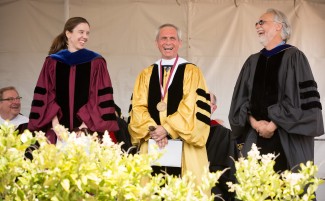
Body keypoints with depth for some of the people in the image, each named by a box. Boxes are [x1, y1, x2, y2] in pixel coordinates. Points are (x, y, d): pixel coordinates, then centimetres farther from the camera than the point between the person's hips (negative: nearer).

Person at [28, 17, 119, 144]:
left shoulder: (96, 63, 4)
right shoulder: (52, 62, 8)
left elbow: (102, 97, -2)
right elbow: (46, 96, 4)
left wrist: (87, 122, -13)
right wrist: (55, 123, -8)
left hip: (87, 129, -1)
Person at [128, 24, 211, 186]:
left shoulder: (192, 72, 5)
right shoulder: (146, 75, 14)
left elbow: (192, 107, -6)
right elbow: (138, 107, 5)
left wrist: (168, 128, -13)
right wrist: (152, 129, -12)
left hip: (183, 146, -2)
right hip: (152, 144, 3)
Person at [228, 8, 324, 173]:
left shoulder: (293, 57, -2)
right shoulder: (253, 61, 15)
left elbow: (301, 98, -10)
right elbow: (241, 98, 11)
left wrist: (273, 124, -12)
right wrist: (254, 122, -6)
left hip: (287, 138, -5)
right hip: (256, 138, 5)